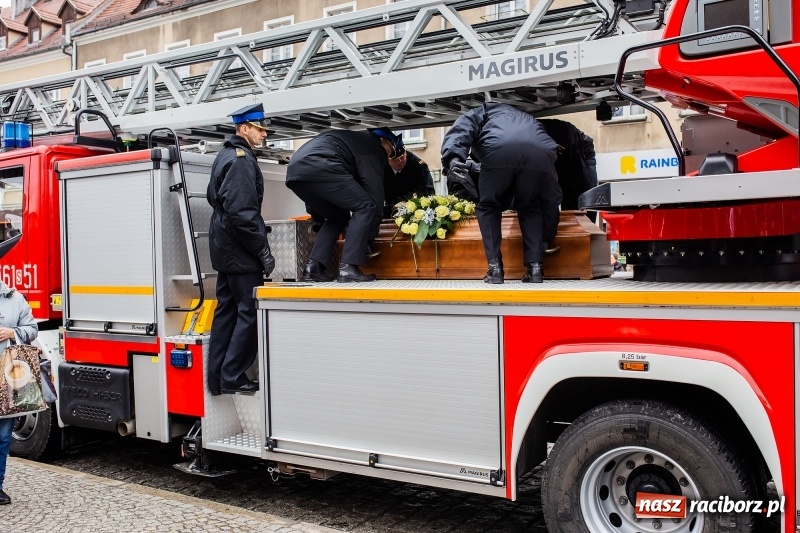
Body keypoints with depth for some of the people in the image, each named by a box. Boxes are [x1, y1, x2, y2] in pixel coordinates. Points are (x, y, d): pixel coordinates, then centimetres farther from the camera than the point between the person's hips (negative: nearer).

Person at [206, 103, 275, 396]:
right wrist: (263, 251, -20)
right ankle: (232, 378, -1)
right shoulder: (241, 159, -16)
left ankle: (217, 378, 18)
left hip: (225, 249, 10)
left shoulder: (226, 156, 16)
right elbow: (242, 212, -24)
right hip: (240, 251, -10)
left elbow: (214, 197, 26)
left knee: (227, 311, 13)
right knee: (250, 313, -5)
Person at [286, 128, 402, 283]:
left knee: (338, 217, 23)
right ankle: (348, 268, -7)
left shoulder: (354, 139, 39)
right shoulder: (372, 146, 13)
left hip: (295, 171, 9)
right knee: (365, 207, 0)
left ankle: (313, 267, 11)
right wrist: (370, 238, 12)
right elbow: (374, 191, 7)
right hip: (319, 168, -9)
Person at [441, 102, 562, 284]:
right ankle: (535, 267, 17)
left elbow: (460, 130, 10)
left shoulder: (479, 113, 40)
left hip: (499, 151, -3)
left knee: (489, 206, 22)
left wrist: (452, 158, -8)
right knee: (531, 208, 28)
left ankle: (495, 268, 12)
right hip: (541, 153, 3)